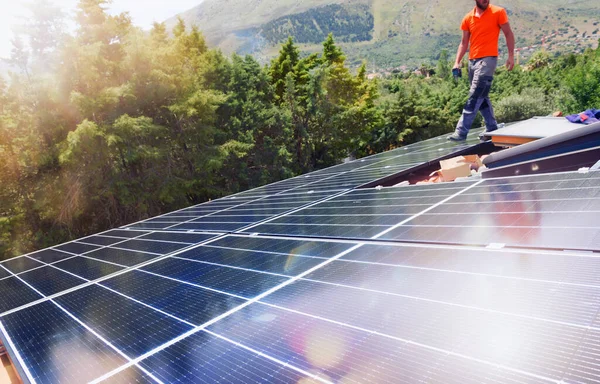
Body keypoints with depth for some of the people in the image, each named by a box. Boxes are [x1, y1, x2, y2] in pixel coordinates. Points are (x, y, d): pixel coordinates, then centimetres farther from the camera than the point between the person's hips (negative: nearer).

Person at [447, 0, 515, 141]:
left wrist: (511, 55, -3)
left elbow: (508, 34, 3)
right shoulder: (468, 18, 9)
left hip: (488, 59, -6)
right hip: (472, 61, 6)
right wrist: (457, 62, 3)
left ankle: (461, 131, -15)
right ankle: (492, 128, 22)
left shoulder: (498, 12, -2)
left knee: (475, 97, -12)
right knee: (482, 97, 11)